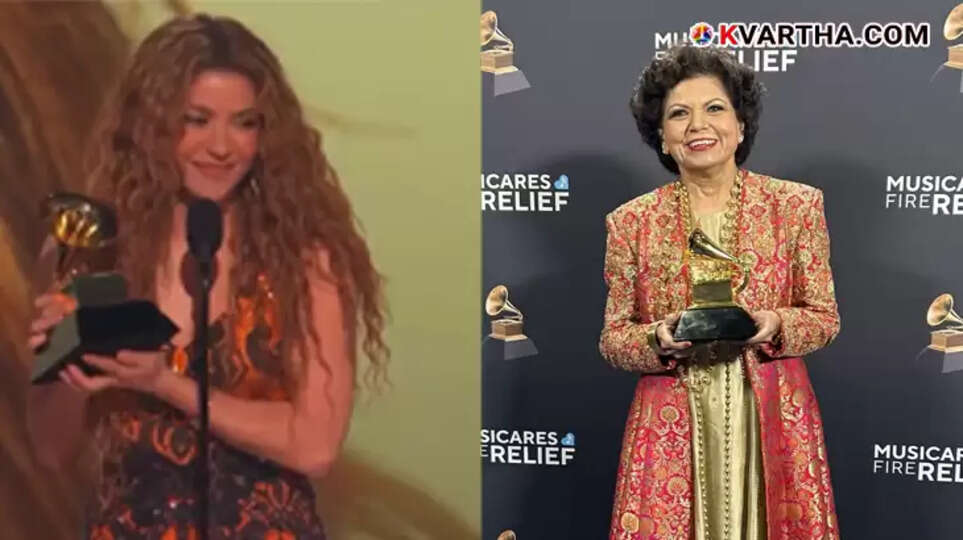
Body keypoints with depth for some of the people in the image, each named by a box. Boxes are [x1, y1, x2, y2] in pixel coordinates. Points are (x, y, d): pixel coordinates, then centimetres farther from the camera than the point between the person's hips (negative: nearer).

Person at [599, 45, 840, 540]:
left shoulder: (796, 205, 0)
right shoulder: (631, 222, 0)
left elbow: (825, 317, 4)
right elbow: (612, 339, 3)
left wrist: (774, 326, -16)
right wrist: (661, 338, -17)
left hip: (773, 422, 0)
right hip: (671, 426, 0)